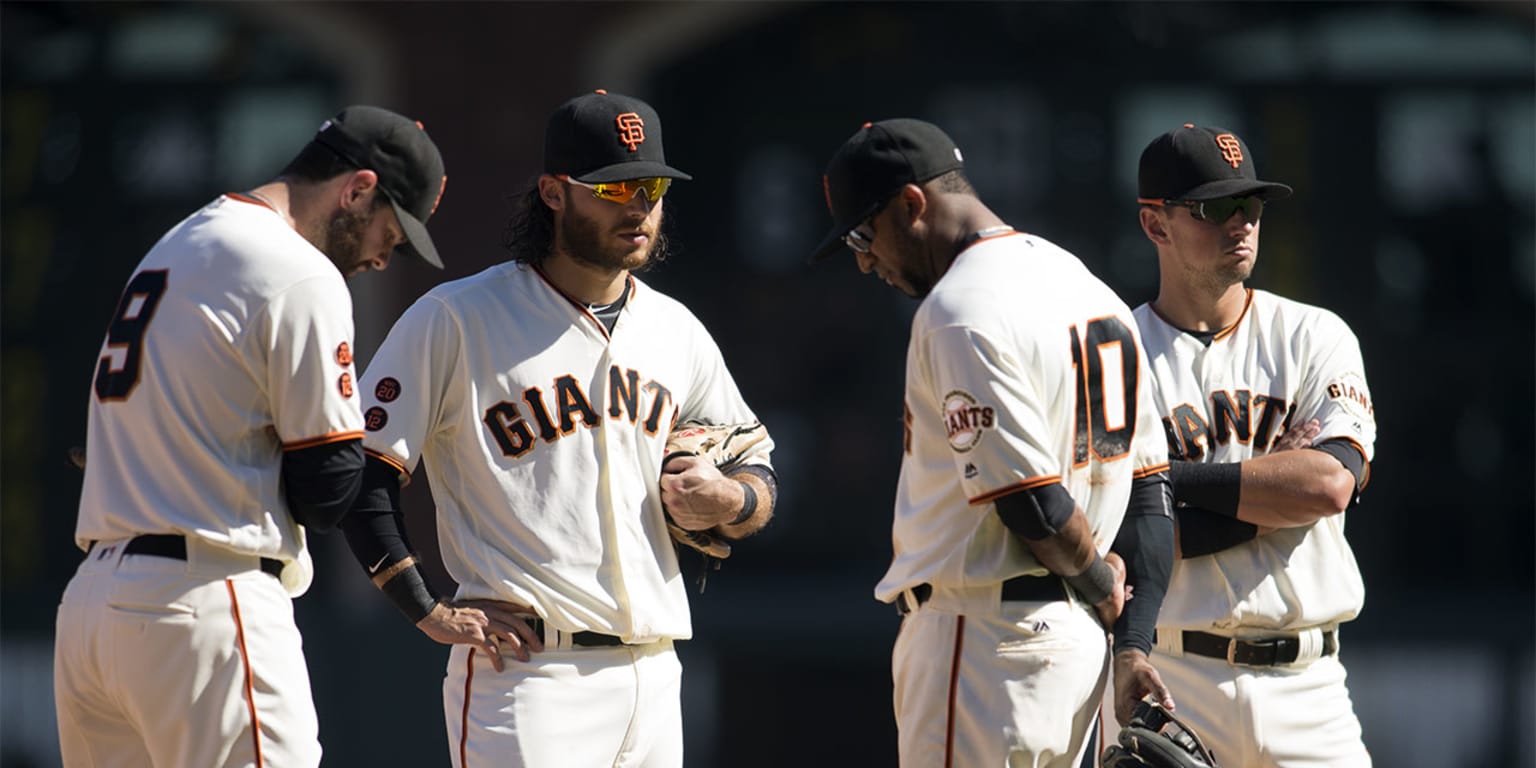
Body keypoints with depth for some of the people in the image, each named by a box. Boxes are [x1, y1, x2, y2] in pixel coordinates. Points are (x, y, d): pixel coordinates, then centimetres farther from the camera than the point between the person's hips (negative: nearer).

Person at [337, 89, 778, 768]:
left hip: (651, 678, 6)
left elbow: (759, 471, 25)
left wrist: (727, 500, 1)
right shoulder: (456, 319, -3)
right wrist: (433, 615, -11)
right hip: (525, 672, -6)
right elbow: (360, 476, -5)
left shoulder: (676, 331, 16)